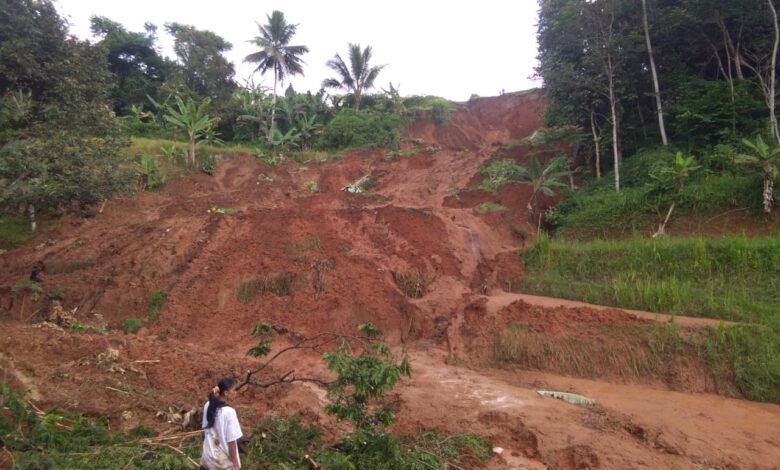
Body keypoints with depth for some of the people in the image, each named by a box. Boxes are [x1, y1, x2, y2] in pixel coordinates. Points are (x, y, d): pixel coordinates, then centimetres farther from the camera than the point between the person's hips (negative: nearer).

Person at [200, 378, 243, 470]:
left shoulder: (207, 406, -5)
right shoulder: (229, 412, -24)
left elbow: (205, 430, 7)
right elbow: (231, 441, -19)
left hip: (209, 456, 6)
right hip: (225, 462, -6)